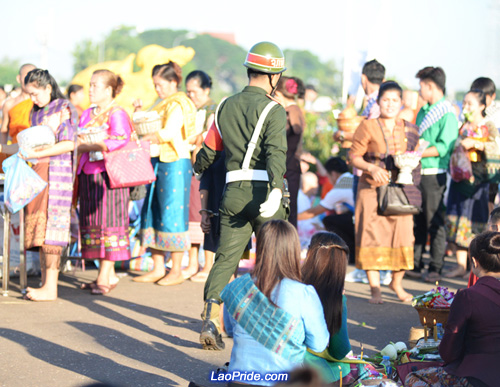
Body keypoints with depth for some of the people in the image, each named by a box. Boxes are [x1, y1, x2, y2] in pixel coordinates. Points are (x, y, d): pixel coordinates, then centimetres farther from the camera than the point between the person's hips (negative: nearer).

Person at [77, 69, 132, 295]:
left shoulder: (117, 114, -7)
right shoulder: (88, 114, 19)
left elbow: (120, 140, -21)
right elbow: (78, 139, 23)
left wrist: (88, 147, -20)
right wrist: (78, 143, 0)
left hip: (108, 173, -8)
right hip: (88, 173, 8)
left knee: (108, 222, -8)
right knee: (92, 223, 7)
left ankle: (104, 277, -7)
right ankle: (108, 275, 13)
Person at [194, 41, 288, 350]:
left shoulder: (226, 107, 12)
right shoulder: (273, 110, -5)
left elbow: (208, 152, 19)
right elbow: (276, 153, -20)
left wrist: (197, 170, 41)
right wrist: (277, 190, -32)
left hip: (233, 193, 4)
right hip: (263, 191, -4)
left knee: (226, 258, 1)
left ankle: (210, 319, -16)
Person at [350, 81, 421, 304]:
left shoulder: (409, 130, 11)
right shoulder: (368, 127, -1)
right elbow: (354, 156, -2)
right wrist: (372, 169, -18)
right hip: (372, 188, -3)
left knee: (403, 233, -2)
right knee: (372, 235, -6)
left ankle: (397, 283, 17)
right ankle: (375, 288, 2)